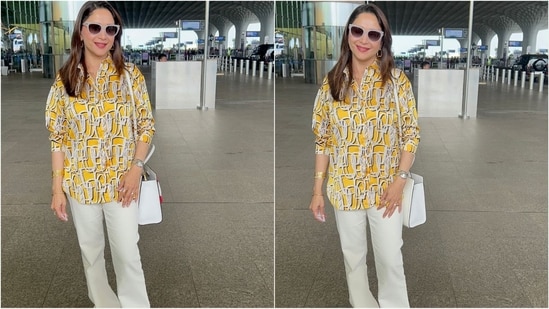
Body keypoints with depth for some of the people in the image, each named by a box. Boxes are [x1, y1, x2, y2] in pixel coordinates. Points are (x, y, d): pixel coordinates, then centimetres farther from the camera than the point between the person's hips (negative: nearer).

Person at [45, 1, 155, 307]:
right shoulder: (65, 79, -2)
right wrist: (57, 188, -4)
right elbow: (58, 137, -1)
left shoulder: (130, 74, -5)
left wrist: (137, 168, -13)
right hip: (80, 183, 2)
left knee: (127, 253, 3)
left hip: (121, 181, -1)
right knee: (91, 250, 15)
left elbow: (146, 125, -1)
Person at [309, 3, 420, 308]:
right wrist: (317, 190, -1)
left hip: (385, 187, -2)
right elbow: (322, 139, 2)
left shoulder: (396, 79, -6)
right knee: (352, 254, 15)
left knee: (390, 258, 6)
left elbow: (411, 132, -5)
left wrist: (400, 180, -13)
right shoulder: (332, 82, -1)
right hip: (345, 188, 2)